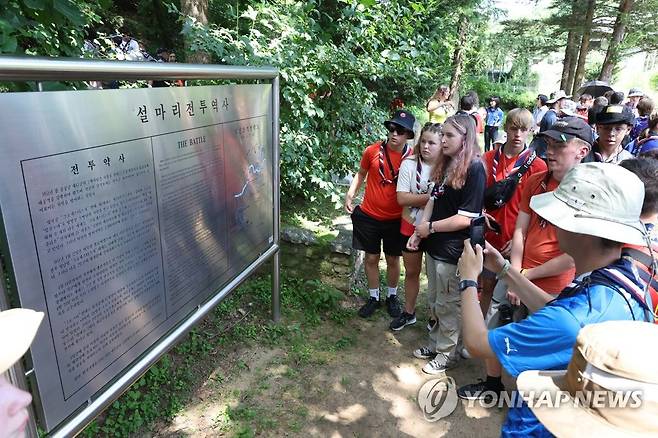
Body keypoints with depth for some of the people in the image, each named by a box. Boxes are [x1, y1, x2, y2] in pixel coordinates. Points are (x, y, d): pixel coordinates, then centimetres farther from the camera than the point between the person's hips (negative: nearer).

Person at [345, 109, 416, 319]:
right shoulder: (372, 151, -10)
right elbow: (361, 173, 8)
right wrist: (350, 195, -3)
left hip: (395, 219, 0)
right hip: (368, 216, 1)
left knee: (393, 260, 14)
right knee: (371, 258, 12)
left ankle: (392, 296, 38)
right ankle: (373, 297, 32)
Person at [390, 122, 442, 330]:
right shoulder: (409, 164, -9)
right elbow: (402, 198, -14)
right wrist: (431, 198, -19)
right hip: (411, 227, 2)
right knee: (411, 272, 18)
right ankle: (409, 312, 37)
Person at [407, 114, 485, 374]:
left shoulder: (474, 169, -17)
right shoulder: (445, 165, 6)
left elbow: (466, 218, -20)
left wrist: (430, 227, -13)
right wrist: (419, 232, 2)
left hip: (454, 252, -7)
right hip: (435, 246, 8)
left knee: (448, 306, 9)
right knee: (434, 301, 21)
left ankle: (447, 353, 29)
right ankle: (436, 344, 40)